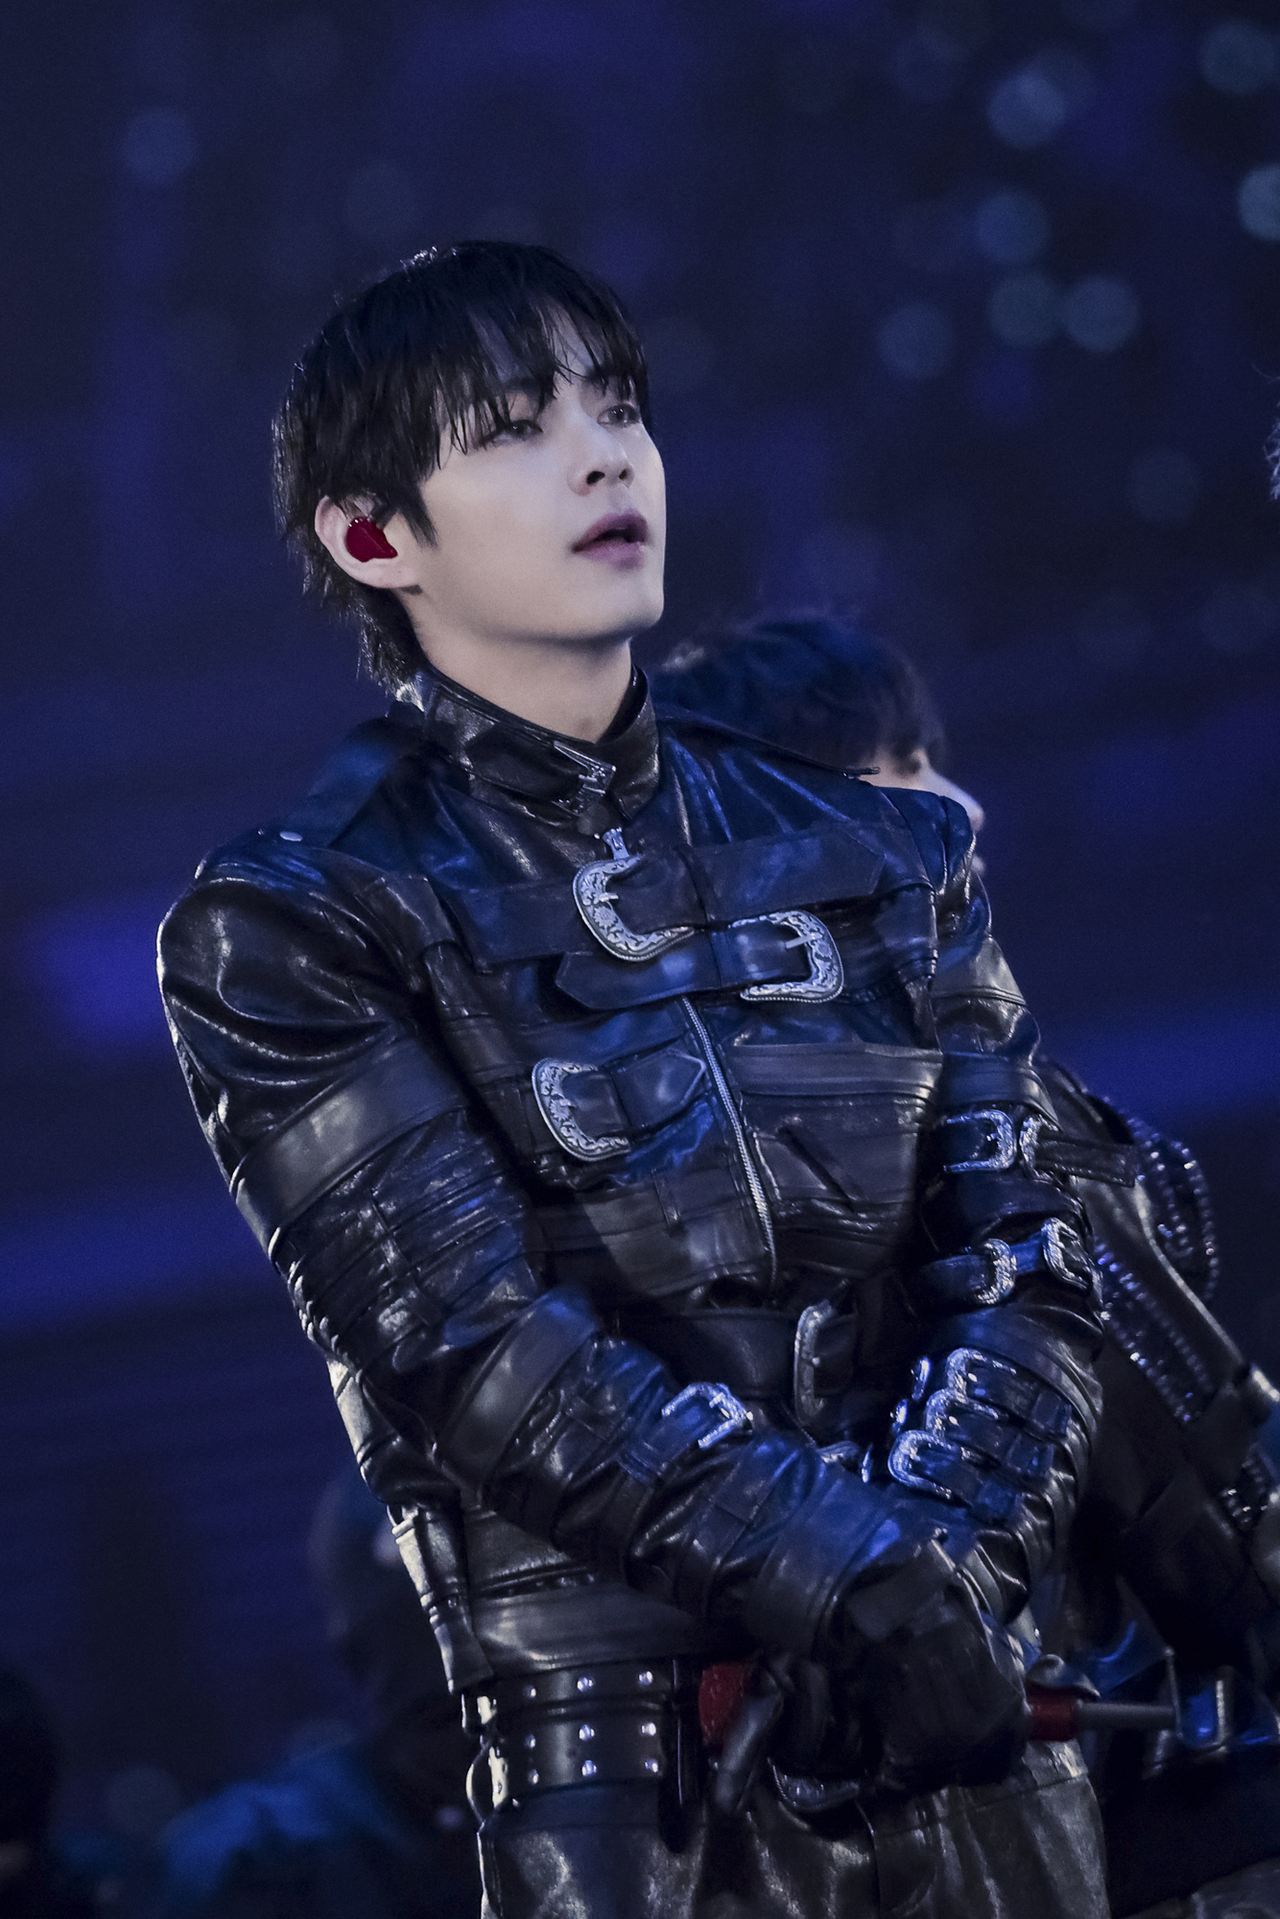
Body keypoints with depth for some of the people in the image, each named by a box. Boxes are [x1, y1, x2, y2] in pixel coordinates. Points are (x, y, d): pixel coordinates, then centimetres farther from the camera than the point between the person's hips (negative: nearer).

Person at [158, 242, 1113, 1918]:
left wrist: (944, 1560, -16)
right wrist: (860, 1577, -20)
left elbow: (1021, 1277, 4)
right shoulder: (298, 931, 0)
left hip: (960, 1730, 4)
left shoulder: (879, 863, 12)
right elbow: (477, 1355, -11)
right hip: (621, 1765, -4)